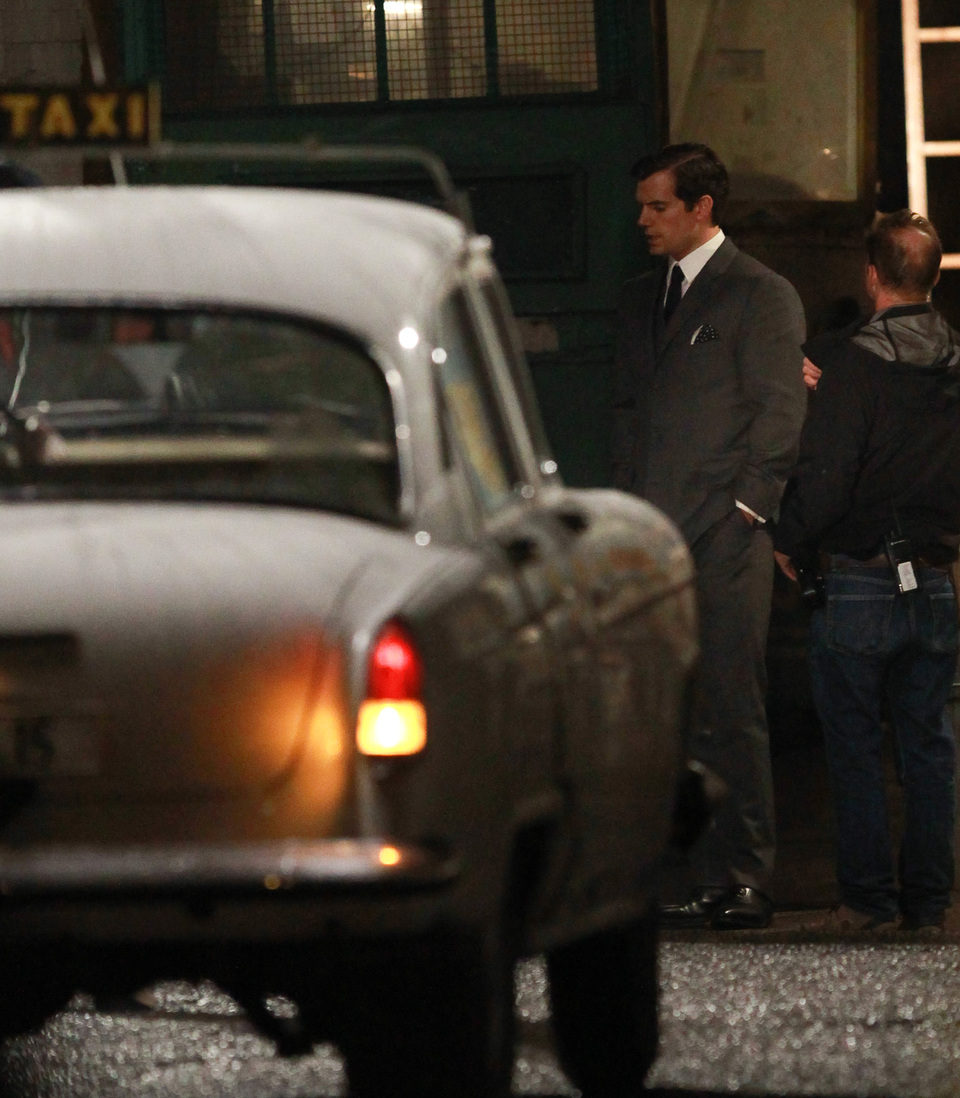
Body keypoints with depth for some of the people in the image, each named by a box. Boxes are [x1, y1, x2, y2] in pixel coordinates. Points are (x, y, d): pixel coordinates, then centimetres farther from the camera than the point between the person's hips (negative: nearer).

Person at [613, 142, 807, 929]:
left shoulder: (761, 295, -2)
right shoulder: (643, 299, 19)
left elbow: (781, 414, -6)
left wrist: (744, 509, -10)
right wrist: (628, 503, 12)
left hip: (726, 541, -7)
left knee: (729, 714, -6)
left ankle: (743, 882, -3)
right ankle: (701, 879, 6)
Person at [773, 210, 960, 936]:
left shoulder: (851, 361, -15)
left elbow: (824, 477, -16)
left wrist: (788, 542, -2)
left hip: (856, 583, -4)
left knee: (855, 747, 5)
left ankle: (868, 898, 7)